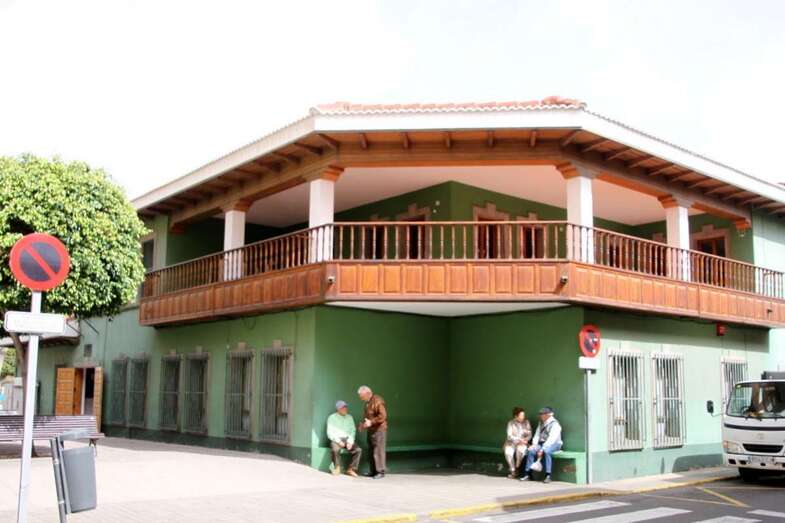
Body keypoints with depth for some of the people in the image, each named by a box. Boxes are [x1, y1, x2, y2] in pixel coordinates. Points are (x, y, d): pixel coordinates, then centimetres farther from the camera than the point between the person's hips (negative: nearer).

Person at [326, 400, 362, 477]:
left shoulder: (349, 417, 14)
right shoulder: (332, 418, 3)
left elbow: (353, 431, 8)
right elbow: (330, 433, -4)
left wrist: (350, 442, -10)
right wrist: (338, 441, -17)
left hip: (347, 439, 3)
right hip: (336, 439, -3)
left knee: (358, 450, -23)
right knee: (335, 449, -37)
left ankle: (351, 469, -12)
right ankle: (337, 468, -14)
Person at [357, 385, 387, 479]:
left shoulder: (377, 401, -16)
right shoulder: (368, 402, 13)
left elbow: (383, 416, -23)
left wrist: (371, 422, -23)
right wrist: (364, 423, 10)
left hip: (379, 430, -9)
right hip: (371, 430, 9)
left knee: (378, 451, -6)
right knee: (371, 451, 11)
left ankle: (381, 472, 0)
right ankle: (374, 471, 18)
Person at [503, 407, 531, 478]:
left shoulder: (526, 422, 5)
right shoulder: (511, 423, -1)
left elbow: (529, 435, 5)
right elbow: (509, 436, -7)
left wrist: (525, 440, -17)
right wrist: (519, 440, -19)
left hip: (522, 443, 1)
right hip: (512, 442, -1)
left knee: (520, 450, -35)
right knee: (508, 452, -33)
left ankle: (517, 468, -15)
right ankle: (513, 471, -21)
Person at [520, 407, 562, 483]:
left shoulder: (555, 424, -15)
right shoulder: (541, 423, 10)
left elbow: (551, 439, -24)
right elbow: (537, 434, 12)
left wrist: (542, 450, -29)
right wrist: (534, 444, -6)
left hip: (554, 444, -7)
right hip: (542, 443, 7)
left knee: (546, 451, -37)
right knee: (531, 450, -18)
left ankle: (548, 475, -31)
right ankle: (528, 474, -15)